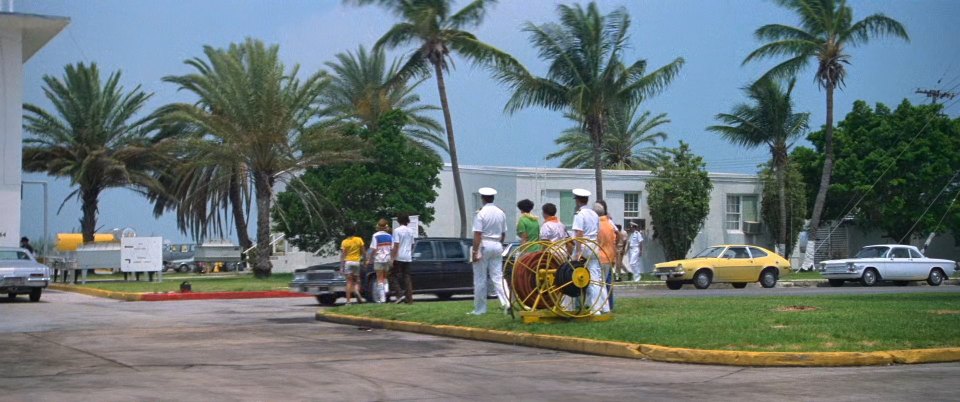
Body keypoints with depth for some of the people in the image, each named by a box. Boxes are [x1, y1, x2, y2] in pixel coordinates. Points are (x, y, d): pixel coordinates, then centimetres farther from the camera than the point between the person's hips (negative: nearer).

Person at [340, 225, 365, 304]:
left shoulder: (344, 242, -3)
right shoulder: (359, 240, 2)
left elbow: (342, 255, -6)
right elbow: (362, 252, 4)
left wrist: (341, 266, -4)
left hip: (347, 262, -1)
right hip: (357, 262, 1)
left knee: (349, 282, -1)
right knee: (356, 280, 13)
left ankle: (348, 300, -6)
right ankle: (356, 290, -19)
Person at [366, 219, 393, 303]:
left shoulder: (376, 236, -7)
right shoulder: (389, 236, 4)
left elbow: (373, 249, -10)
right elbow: (392, 249, 3)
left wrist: (369, 259, -1)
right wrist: (392, 259, 12)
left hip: (378, 259, -4)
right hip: (387, 259, 4)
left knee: (379, 278, 1)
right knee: (384, 277, 20)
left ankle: (382, 297, -4)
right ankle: (385, 291, 9)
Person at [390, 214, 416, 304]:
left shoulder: (397, 230, -9)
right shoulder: (410, 231, 10)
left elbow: (396, 245, -14)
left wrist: (392, 257, -13)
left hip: (399, 257, -6)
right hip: (408, 257, 6)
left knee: (394, 276, 3)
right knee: (407, 277, 8)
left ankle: (399, 294, -11)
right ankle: (409, 298, 4)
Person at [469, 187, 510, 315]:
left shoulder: (481, 213, -12)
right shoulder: (501, 213, 6)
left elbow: (477, 234, -15)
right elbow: (503, 233, 12)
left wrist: (475, 251, -14)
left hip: (484, 245, -5)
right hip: (497, 246, 5)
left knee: (480, 279, 3)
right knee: (498, 277, 6)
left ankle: (479, 309, 9)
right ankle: (506, 302, -12)